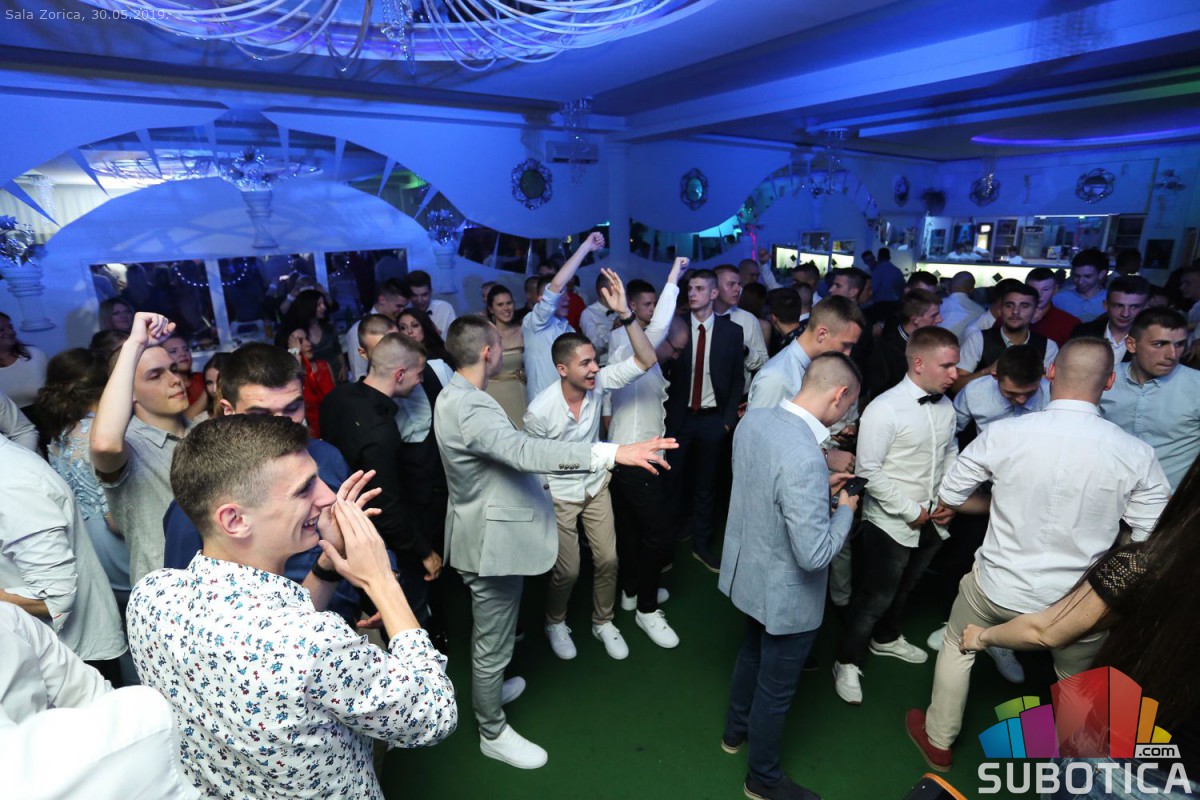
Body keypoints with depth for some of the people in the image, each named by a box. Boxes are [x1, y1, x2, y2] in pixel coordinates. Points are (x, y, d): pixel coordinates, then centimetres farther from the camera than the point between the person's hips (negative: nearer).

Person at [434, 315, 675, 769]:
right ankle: (493, 733, 31)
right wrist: (613, 453, -48)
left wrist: (534, 481, 27)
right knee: (493, 643, 10)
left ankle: (489, 689, 53)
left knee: (489, 634, 30)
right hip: (491, 539, -11)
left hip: (486, 529, 11)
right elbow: (524, 451, -43)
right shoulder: (469, 407, -29)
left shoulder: (456, 396, 5)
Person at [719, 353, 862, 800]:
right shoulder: (804, 459, -36)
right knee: (776, 689, 17)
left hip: (748, 573, 8)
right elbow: (815, 555, -31)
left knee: (752, 652, 32)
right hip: (785, 595, -8)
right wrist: (845, 510, -14)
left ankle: (735, 730, 57)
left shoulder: (754, 419, -9)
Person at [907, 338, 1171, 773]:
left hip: (999, 588, -1)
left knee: (956, 646, 27)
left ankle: (938, 741, 43)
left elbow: (950, 496, -7)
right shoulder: (1137, 455, -15)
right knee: (1078, 680, 31)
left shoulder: (1003, 433, -19)